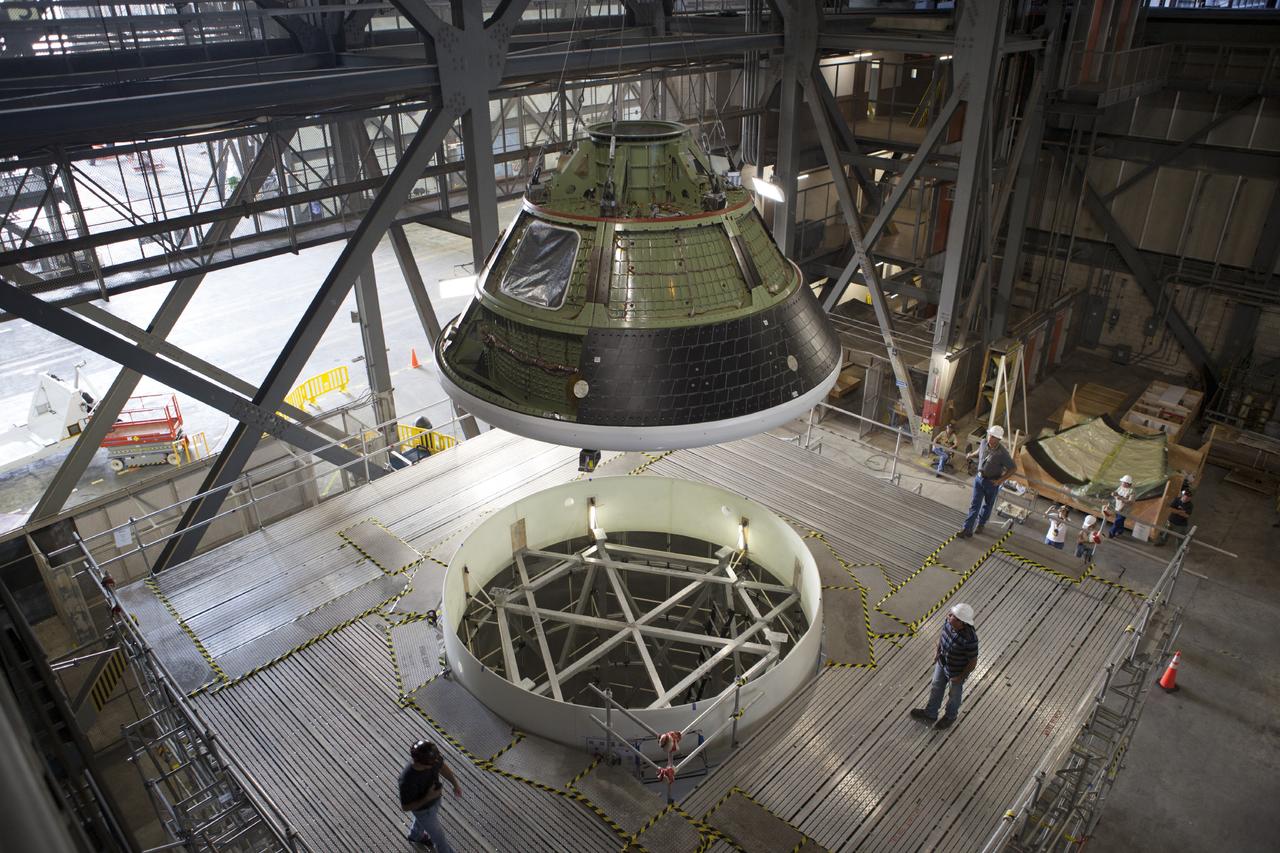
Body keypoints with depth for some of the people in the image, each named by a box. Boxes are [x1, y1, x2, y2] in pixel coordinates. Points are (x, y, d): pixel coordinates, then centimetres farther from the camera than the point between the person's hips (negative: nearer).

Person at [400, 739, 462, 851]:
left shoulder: (431, 756, -31)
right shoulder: (407, 780, -45)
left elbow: (442, 766, -7)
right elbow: (405, 807, -28)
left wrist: (456, 784, -11)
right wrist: (428, 798, -35)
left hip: (434, 796, 5)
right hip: (423, 808, -5)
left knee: (422, 820, 36)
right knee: (438, 834, 20)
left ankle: (416, 835, 67)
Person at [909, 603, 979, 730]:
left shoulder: (969, 639, -41)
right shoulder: (949, 622, -23)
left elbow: (973, 662, -25)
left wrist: (960, 677, -15)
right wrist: (937, 651, -2)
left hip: (957, 671, -6)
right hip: (942, 663, 6)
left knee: (954, 694, 24)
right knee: (936, 688, 25)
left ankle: (950, 716, 53)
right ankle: (930, 713, 50)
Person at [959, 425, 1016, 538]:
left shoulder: (1002, 453, -24)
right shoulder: (984, 443, -9)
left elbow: (1012, 469, -15)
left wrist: (1000, 480, -19)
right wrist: (971, 455, 34)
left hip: (992, 482, -3)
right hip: (979, 478, 3)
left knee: (988, 505, 17)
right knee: (975, 504, 2)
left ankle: (981, 524, 39)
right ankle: (967, 529, 3)